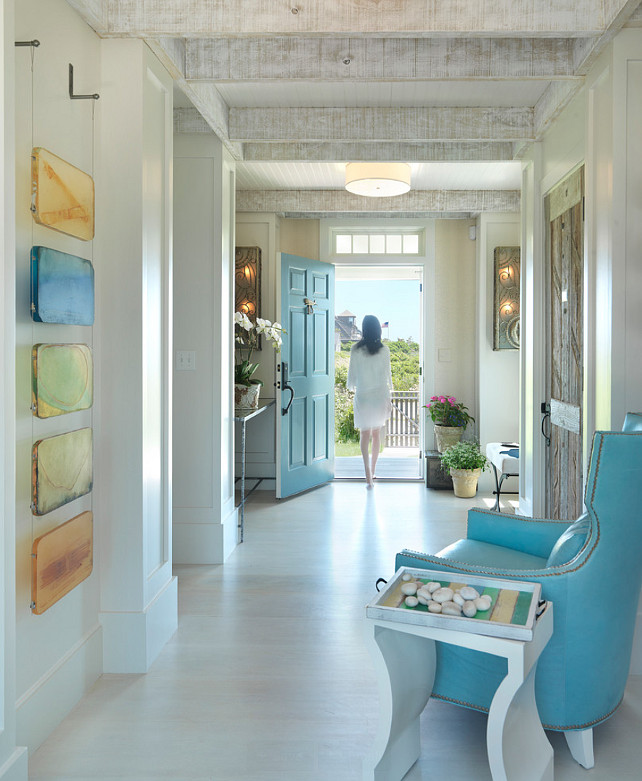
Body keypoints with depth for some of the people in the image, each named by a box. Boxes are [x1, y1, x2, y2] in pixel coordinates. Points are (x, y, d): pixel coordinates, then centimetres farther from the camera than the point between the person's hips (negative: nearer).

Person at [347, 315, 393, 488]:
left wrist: (352, 387, 21)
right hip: (380, 394, 2)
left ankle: (368, 473, -13)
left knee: (365, 434, 2)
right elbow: (387, 374, 0)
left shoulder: (356, 349, -6)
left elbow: (352, 374, 0)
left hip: (362, 395, -2)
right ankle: (372, 471, 25)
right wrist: (388, 398, 8)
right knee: (376, 434, 15)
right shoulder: (384, 350, -4)